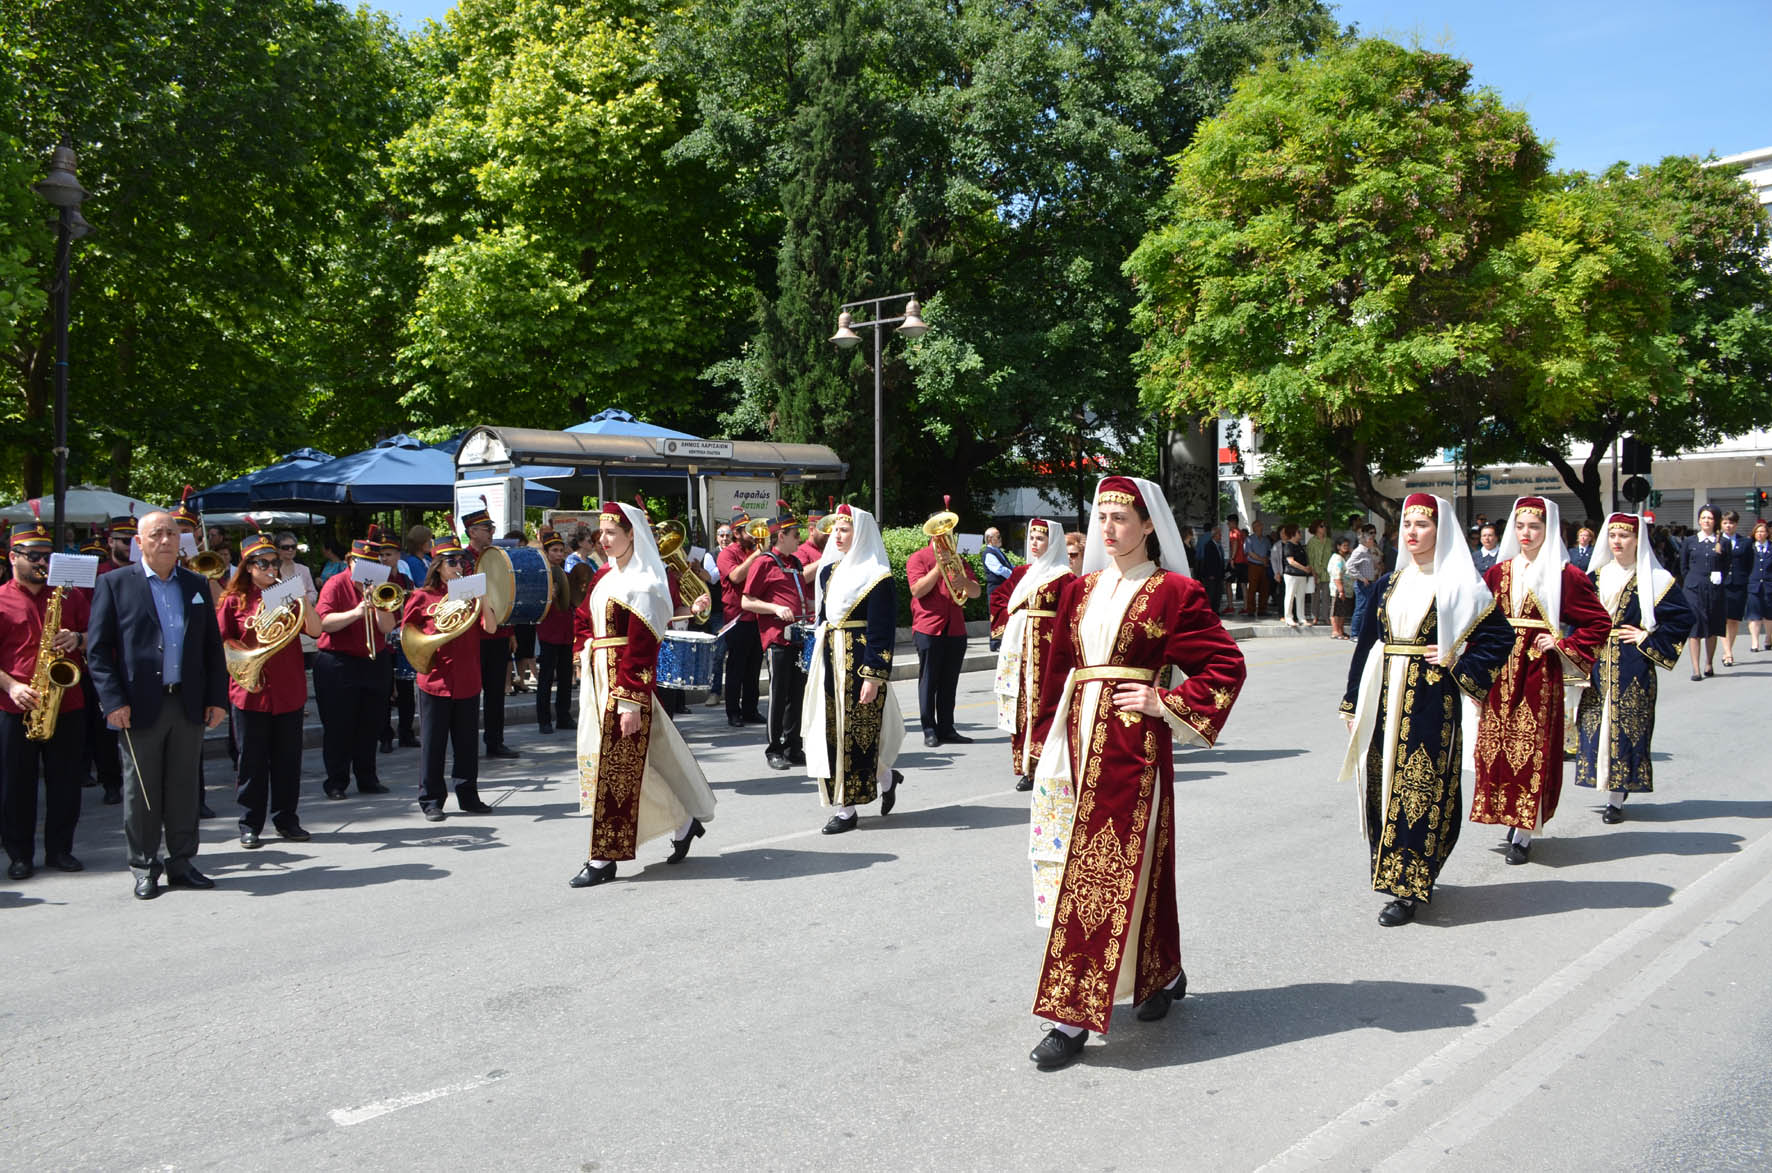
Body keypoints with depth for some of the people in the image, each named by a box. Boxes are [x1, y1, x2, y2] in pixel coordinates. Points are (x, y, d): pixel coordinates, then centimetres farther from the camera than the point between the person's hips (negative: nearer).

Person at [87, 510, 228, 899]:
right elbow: (97, 648, -3)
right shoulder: (115, 584, 0)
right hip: (140, 707, -3)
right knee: (141, 791, 5)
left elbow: (213, 645, 12)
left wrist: (217, 697, 5)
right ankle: (144, 868, 16)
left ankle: (181, 863, 19)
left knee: (183, 787, 9)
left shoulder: (197, 585, 10)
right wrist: (113, 700, -11)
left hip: (188, 704, 3)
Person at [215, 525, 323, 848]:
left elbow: (315, 630, -4)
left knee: (288, 758, 7)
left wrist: (303, 600, -17)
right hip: (251, 690, -2)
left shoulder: (286, 596, 7)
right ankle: (250, 825, 13)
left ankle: (286, 819, 18)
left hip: (289, 691, 2)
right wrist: (245, 654, -14)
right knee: (252, 760, 4)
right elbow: (221, 642, 2)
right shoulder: (234, 600, 2)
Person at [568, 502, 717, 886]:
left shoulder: (643, 583, -13)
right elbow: (581, 620, 24)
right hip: (598, 678, 9)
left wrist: (631, 701, -21)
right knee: (599, 758, 14)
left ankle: (604, 857, 8)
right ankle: (683, 821, 26)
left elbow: (641, 647, -18)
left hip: (626, 681, -9)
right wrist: (585, 656, 9)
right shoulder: (605, 577, 12)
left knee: (616, 766, -2)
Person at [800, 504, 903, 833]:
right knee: (830, 729, 9)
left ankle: (848, 809, 14)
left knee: (853, 732, 0)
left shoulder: (876, 578, -11)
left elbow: (881, 633, -15)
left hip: (859, 662, -8)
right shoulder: (829, 571, 12)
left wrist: (873, 677, -20)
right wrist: (817, 663, 18)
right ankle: (885, 777, 23)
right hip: (829, 661, 8)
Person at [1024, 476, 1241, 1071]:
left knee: (1113, 867, -4)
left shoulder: (1173, 592, -3)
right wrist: (1049, 738, 12)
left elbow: (1226, 664, -4)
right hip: (1080, 739, 6)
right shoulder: (1080, 590, 13)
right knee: (1081, 864, 11)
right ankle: (1164, 974, 31)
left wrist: (1166, 702, -10)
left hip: (1135, 745, -6)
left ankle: (1074, 1014, 1)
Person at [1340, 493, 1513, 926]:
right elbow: (1366, 644, 12)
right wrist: (1353, 704, 10)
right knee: (1383, 787, 8)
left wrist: (1458, 665, -11)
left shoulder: (1460, 585, -1)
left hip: (1430, 702, -5)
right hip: (1383, 697, 5)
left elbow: (1498, 637, 1)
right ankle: (1391, 870, 23)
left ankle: (1408, 889, 1)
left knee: (1420, 789, -4)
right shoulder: (1390, 584, 12)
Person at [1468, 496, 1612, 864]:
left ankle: (1524, 833, 4)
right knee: (1496, 743, 5)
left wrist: (1563, 645, -9)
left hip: (1540, 672, -4)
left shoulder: (1564, 575, -3)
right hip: (1500, 672, 4)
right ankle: (1511, 816, 20)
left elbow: (1600, 622, 0)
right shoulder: (1498, 572, 9)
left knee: (1533, 748, -3)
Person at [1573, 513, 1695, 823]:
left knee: (1626, 726, -3)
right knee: (1596, 725, 4)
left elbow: (1682, 617, -4)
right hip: (1597, 665, 4)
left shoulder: (1654, 579, -2)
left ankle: (1616, 799, 0)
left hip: (1633, 668, -4)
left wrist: (1648, 639, -8)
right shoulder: (1596, 576, 10)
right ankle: (1610, 787, 17)